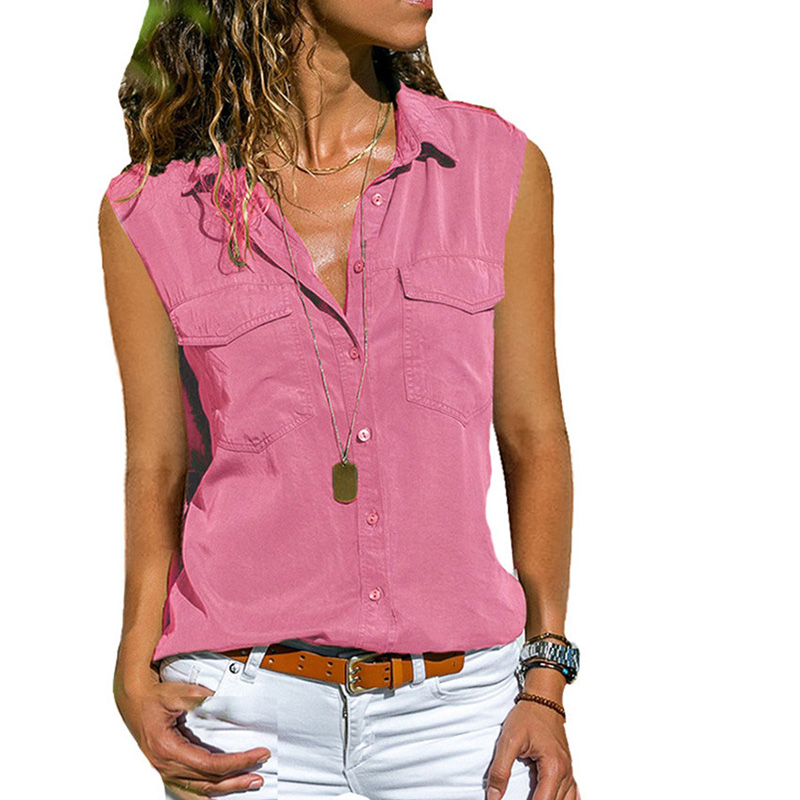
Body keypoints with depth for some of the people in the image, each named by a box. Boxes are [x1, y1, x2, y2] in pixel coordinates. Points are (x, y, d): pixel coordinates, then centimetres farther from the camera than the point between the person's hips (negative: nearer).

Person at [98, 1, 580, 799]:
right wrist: (136, 681, -7)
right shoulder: (149, 210, -1)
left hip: (458, 705, 1)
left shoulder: (499, 168, 1)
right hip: (246, 718, -1)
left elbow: (534, 440, 5)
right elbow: (156, 469, 5)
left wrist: (545, 684, -1)